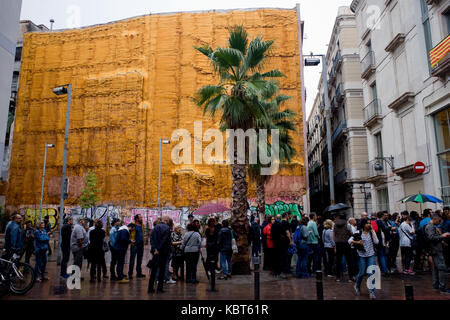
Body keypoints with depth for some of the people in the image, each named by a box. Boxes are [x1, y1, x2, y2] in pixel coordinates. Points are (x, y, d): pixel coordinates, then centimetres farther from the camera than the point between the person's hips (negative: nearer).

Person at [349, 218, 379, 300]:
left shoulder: (372, 232, 3)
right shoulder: (358, 233, -3)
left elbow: (376, 242, -11)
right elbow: (349, 241, -5)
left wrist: (372, 231, -10)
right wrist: (357, 242, -20)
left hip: (371, 255, 1)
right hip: (362, 256, -1)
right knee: (362, 273, 5)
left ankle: (372, 292, 0)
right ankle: (357, 286, 33)